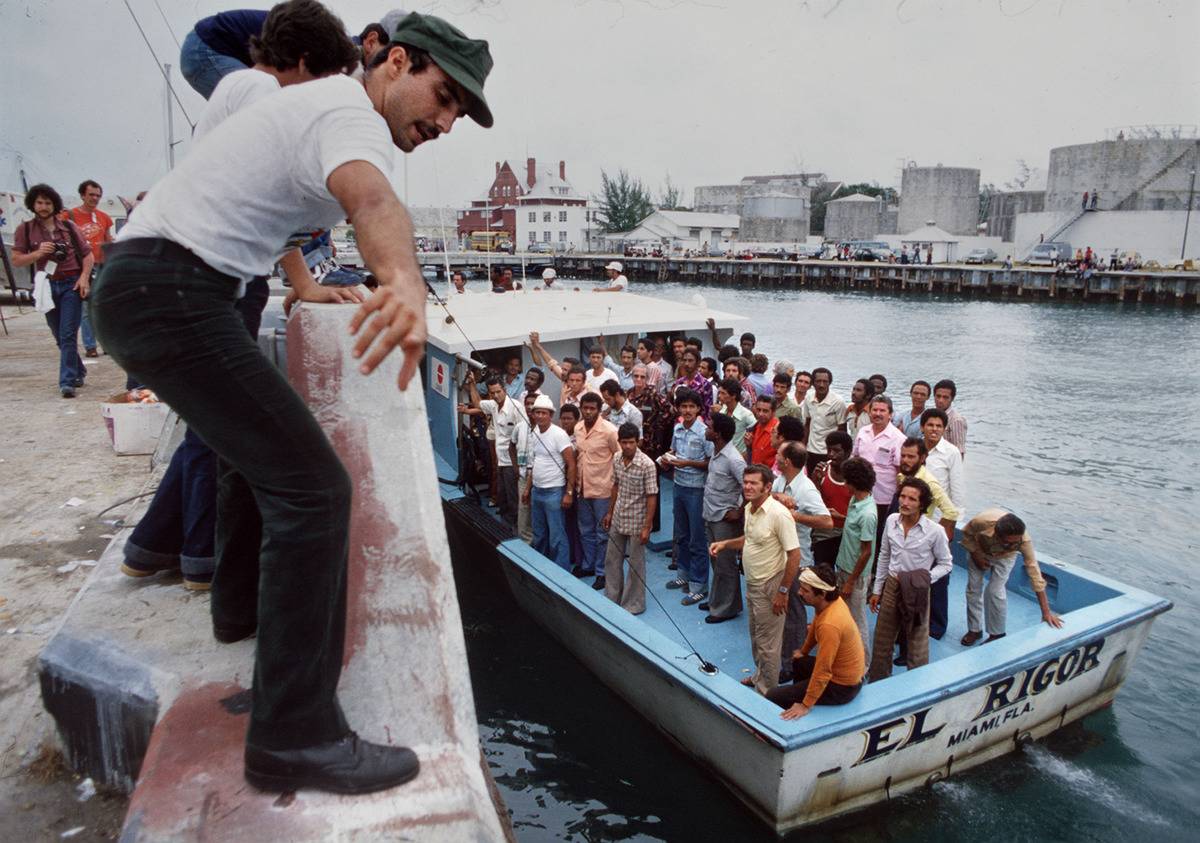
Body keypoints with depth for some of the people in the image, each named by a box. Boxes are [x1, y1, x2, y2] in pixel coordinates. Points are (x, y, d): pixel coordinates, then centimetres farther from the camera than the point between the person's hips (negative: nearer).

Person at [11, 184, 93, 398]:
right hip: (47, 286, 3)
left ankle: (67, 382, -12)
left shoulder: (68, 226, 6)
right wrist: (38, 253, -14)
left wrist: (84, 277, -7)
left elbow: (88, 254, 8)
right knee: (59, 336, 12)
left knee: (68, 335, -11)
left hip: (72, 284, -2)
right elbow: (16, 261, 3)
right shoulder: (25, 230, 6)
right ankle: (79, 372, 32)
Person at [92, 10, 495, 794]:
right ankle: (296, 737, -13)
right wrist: (408, 286, -58)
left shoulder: (321, 99, 19)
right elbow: (373, 201, -39)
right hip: (172, 294, -11)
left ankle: (247, 603, 41)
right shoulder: (352, 118, -13)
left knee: (258, 443, 28)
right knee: (314, 488, -18)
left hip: (139, 284, 11)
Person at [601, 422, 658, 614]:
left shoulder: (647, 464, -20)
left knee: (636, 564, 7)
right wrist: (609, 513, 15)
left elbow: (652, 497, -17)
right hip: (618, 519, 6)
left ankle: (634, 604, 22)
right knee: (611, 559, 16)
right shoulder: (616, 460, -2)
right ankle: (612, 598, 33)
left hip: (636, 522, -6)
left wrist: (647, 527, -18)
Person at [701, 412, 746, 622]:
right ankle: (716, 600, 35)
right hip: (711, 516, 9)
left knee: (725, 565, 5)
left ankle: (726, 608, 19)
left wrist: (739, 512, -18)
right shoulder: (716, 451, 3)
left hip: (725, 518, -9)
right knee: (716, 561, 21)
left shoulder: (733, 459, -25)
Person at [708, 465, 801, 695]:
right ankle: (759, 676, 43)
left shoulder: (778, 514, -25)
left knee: (767, 644, 6)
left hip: (769, 587, -8)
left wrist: (782, 591, -21)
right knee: (756, 638, 24)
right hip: (752, 584, 9)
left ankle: (765, 691, 21)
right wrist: (725, 544, 4)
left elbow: (794, 554, -23)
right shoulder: (748, 508, 2)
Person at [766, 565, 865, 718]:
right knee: (798, 662, 33)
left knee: (773, 697, -8)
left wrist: (806, 705, -25)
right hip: (851, 673, 9)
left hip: (842, 686, -9)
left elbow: (822, 671, -31)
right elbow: (814, 628, 14)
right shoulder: (833, 600, -7)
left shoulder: (829, 625, -34)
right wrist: (803, 651, 29)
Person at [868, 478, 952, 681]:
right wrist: (877, 590, 11)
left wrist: (925, 578, -21)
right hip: (891, 586, 4)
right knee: (882, 641, 17)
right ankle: (877, 684, 35)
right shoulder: (891, 521, -5)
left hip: (916, 592, -4)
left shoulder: (934, 531, -18)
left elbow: (945, 564, -3)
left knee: (917, 644, 9)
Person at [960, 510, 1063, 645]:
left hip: (1004, 557, -1)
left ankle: (997, 634, 8)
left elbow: (1034, 572, -37)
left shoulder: (1024, 539, -40)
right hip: (979, 549, 1)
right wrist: (976, 556, -20)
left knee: (995, 592, -12)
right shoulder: (982, 522, -43)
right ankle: (974, 629, 20)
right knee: (973, 588, 1)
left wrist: (1046, 612, -35)